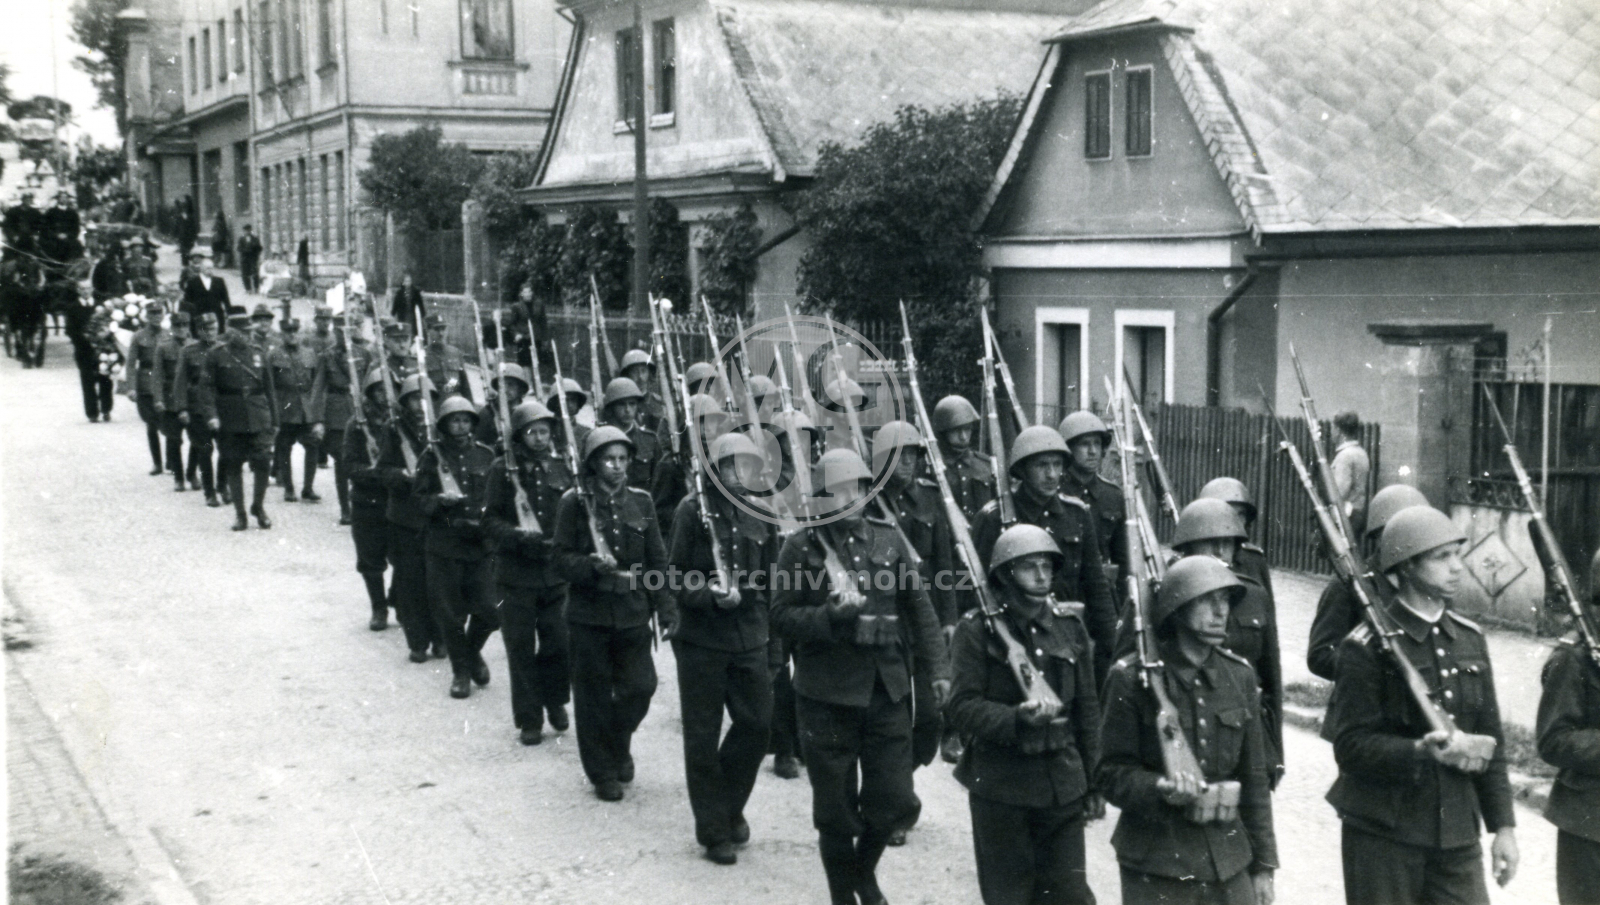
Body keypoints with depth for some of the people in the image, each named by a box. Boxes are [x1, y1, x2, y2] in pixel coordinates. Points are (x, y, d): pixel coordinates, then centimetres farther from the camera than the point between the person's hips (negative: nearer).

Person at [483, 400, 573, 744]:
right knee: (521, 647, 3)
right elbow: (491, 521, -3)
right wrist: (520, 536, -19)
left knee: (559, 643, 0)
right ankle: (528, 719, 15)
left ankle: (555, 701, 26)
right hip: (516, 572, -2)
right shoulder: (503, 469, -2)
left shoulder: (562, 466, 5)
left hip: (556, 571, 2)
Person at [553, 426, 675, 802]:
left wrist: (665, 608, 0)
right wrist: (592, 564, -24)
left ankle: (618, 743, 30)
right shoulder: (575, 502, -4)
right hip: (589, 613, -2)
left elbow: (657, 559, 7)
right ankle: (603, 773, 19)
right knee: (594, 696, 4)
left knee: (640, 686, 0)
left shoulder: (640, 502, 5)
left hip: (633, 612, 3)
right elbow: (563, 557, -4)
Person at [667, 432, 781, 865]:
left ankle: (730, 807, 28)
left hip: (749, 640, 4)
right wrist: (710, 596, -21)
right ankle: (714, 831, 15)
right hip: (700, 639, -4)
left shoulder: (761, 514, 5)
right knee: (703, 736, 3)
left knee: (757, 724, 4)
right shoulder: (693, 510, -7)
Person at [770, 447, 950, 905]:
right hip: (828, 696, -3)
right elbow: (782, 616, -6)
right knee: (836, 808, 5)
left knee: (893, 799, 7)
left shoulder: (887, 538, 5)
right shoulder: (801, 547, -5)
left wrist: (938, 668, 2)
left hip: (887, 690, 3)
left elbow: (919, 607, 8)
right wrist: (831, 615, -21)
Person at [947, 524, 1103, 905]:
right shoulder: (976, 630, -8)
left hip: (1063, 786, 4)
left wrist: (1094, 784, 10)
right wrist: (1017, 719, -29)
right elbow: (961, 706, -13)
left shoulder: (1069, 625, 5)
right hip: (1000, 789, -3)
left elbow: (1087, 709, 10)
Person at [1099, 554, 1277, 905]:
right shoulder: (1134, 678, -8)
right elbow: (1111, 772, -6)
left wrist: (1263, 864, 11)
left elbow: (1254, 779, 11)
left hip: (1228, 860, 4)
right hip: (1155, 867, -4)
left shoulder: (1240, 676, 6)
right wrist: (1162, 789, -25)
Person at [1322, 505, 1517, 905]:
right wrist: (1423, 752, -29)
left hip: (1457, 836, 5)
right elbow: (1351, 747, -14)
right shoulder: (1367, 647, -11)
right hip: (1382, 837, -5)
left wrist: (1502, 825, 9)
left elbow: (1491, 739, 12)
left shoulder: (1470, 639, 8)